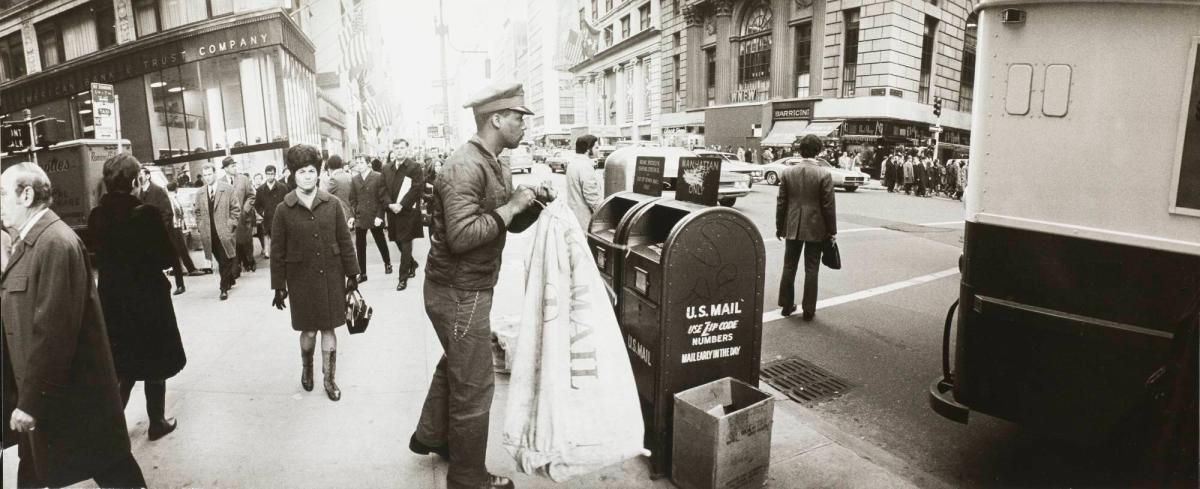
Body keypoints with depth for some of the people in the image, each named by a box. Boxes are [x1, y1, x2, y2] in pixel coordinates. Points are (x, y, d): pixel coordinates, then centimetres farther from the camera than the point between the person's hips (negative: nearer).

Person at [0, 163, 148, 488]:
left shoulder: (56, 243, -21)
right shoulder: (28, 241, 9)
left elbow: (52, 330, -23)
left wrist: (31, 400, -20)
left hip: (70, 393, -9)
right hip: (41, 386, 9)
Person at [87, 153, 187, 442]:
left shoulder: (97, 216, -3)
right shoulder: (145, 213, -18)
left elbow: (101, 256, 7)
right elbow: (168, 258, -14)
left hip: (112, 300, 5)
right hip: (148, 299, -4)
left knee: (123, 366, 21)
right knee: (154, 365, 12)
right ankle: (157, 423, 23)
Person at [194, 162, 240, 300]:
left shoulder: (227, 189, -2)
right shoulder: (200, 193, 9)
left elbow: (236, 209, -2)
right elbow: (198, 213, 17)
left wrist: (230, 225, -8)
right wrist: (200, 226, 6)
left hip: (224, 233, -4)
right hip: (209, 234, 4)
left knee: (225, 262, -2)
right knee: (220, 261, 10)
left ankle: (224, 288, 5)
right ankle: (230, 280, 27)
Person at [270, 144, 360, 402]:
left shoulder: (332, 204, -2)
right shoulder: (284, 210, -5)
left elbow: (345, 242, 2)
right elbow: (277, 251, -1)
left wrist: (352, 274, 3)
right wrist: (279, 286, 0)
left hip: (331, 276, 1)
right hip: (301, 279, -1)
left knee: (328, 328, 8)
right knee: (309, 330, 7)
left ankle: (329, 378, 23)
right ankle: (306, 367, 38)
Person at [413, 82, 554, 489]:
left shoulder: (495, 167, 9)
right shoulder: (465, 167, -23)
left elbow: (513, 225, 14)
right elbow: (460, 236, -32)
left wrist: (532, 202, -4)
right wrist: (510, 206, -24)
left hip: (467, 289, 10)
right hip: (458, 293, -10)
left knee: (454, 365, 27)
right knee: (473, 386, 2)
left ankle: (430, 436, 49)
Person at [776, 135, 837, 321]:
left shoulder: (787, 172, -2)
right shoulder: (824, 174, -10)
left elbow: (781, 202, 1)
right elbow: (828, 206, -8)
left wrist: (779, 227, 10)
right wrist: (832, 230, 1)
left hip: (793, 227, 2)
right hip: (815, 229, -2)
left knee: (789, 267, 13)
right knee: (811, 270, 5)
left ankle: (787, 305, 20)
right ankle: (808, 309, 10)